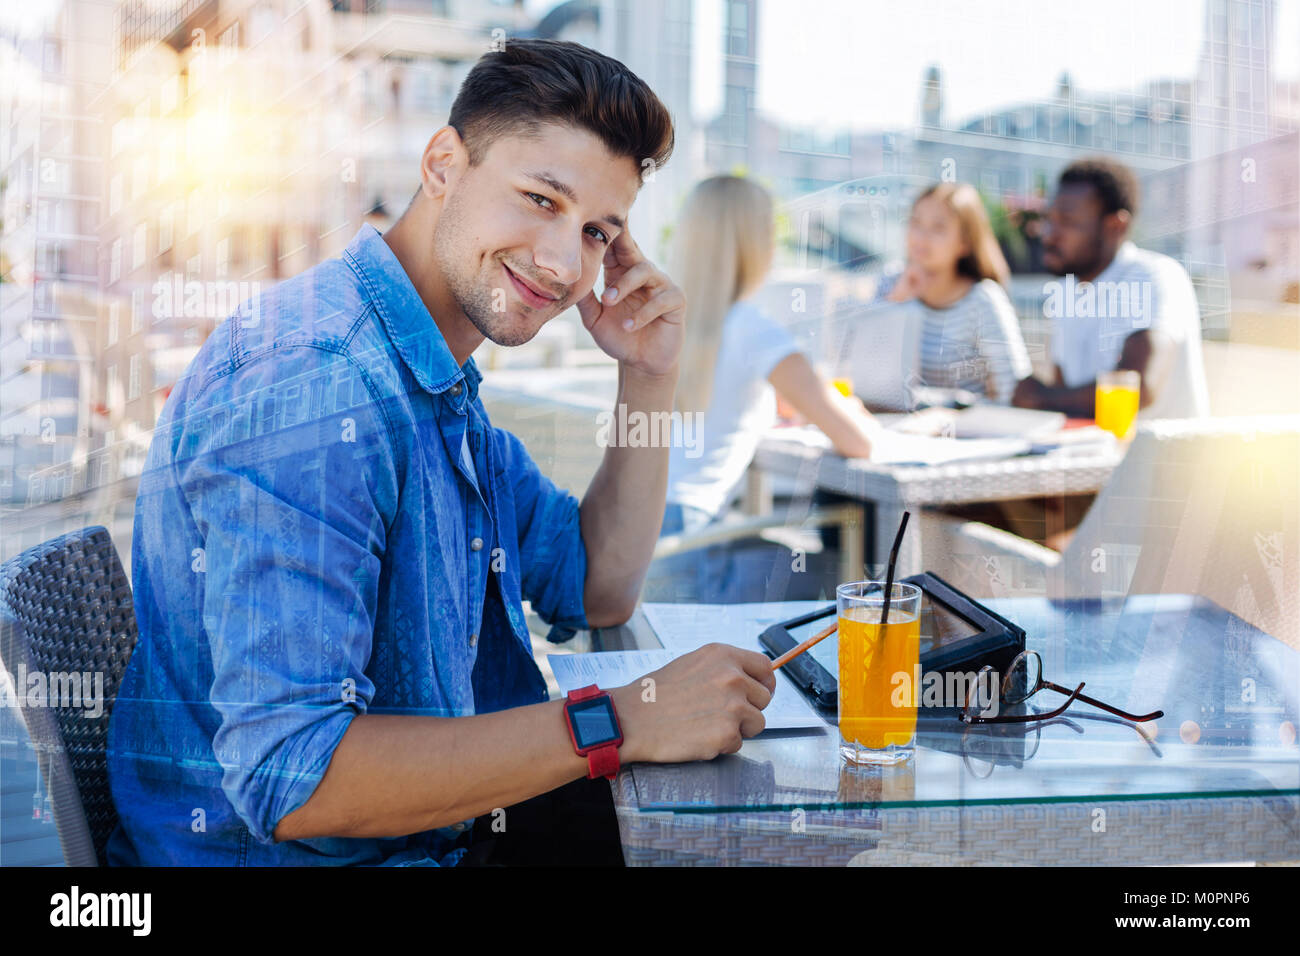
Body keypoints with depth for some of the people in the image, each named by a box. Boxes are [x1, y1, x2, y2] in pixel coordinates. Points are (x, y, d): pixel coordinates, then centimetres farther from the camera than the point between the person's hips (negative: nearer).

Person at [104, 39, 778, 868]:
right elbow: (290, 776, -31)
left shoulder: (435, 380, 8)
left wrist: (649, 378, 4)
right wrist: (623, 722, -27)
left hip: (439, 830, 9)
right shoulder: (314, 387, -24)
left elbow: (597, 591, 16)